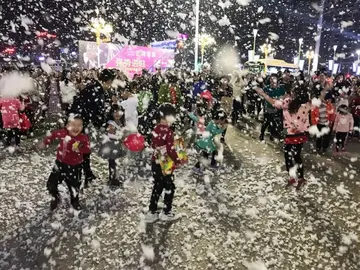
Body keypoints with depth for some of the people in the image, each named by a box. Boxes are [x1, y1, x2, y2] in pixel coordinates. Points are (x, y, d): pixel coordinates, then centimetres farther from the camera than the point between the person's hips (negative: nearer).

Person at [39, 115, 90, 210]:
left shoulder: (84, 138, -18)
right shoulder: (62, 133, -13)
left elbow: (87, 149, -22)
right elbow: (53, 135, 6)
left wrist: (79, 149, -40)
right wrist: (44, 143, 19)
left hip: (75, 166, -1)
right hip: (61, 164, 2)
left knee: (74, 185, 13)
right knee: (51, 184, 6)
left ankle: (75, 201, 42)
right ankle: (55, 198, 37)